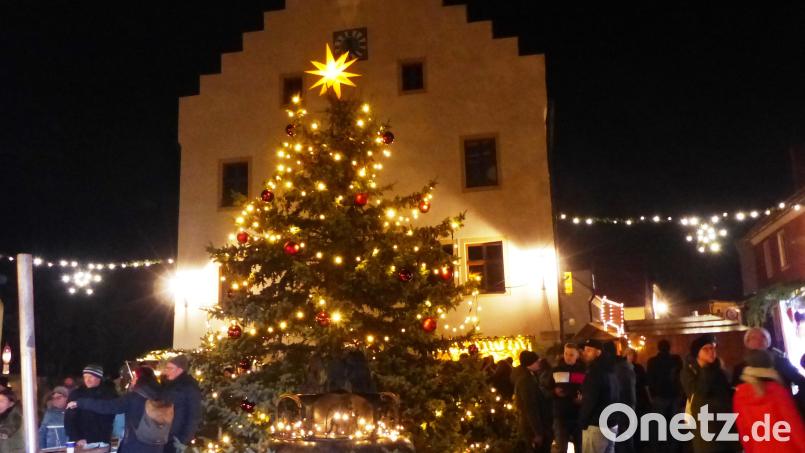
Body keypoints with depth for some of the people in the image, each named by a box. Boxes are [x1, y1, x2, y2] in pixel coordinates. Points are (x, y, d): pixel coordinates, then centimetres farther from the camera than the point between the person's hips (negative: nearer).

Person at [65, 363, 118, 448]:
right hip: (82, 445, -1)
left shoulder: (109, 394, 5)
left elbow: (112, 418, 9)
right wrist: (77, 439, -13)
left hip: (102, 444, 1)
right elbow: (69, 419, -3)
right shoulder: (76, 394, 1)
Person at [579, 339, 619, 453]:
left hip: (596, 425, -9)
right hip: (612, 424, 10)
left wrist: (581, 423, -7)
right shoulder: (609, 370, 13)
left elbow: (589, 401, -19)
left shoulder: (595, 371, -17)